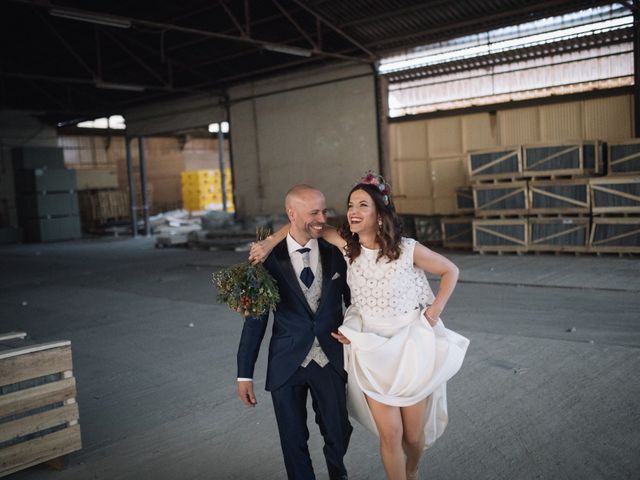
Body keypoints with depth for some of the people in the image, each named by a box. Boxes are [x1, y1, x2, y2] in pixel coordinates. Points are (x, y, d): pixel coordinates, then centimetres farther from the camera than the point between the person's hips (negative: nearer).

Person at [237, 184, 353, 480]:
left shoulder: (336, 253, -2)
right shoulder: (270, 258, -7)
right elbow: (255, 318, -3)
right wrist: (244, 373, -3)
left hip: (330, 360, 1)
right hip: (287, 363, -1)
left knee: (338, 433, 9)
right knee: (294, 441, 10)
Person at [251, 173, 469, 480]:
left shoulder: (408, 249, -15)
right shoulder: (348, 247, -7)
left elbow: (450, 272, 0)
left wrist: (434, 311, -9)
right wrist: (269, 241, -8)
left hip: (411, 348, -1)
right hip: (371, 351, 2)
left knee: (414, 435, 12)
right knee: (390, 435, 0)